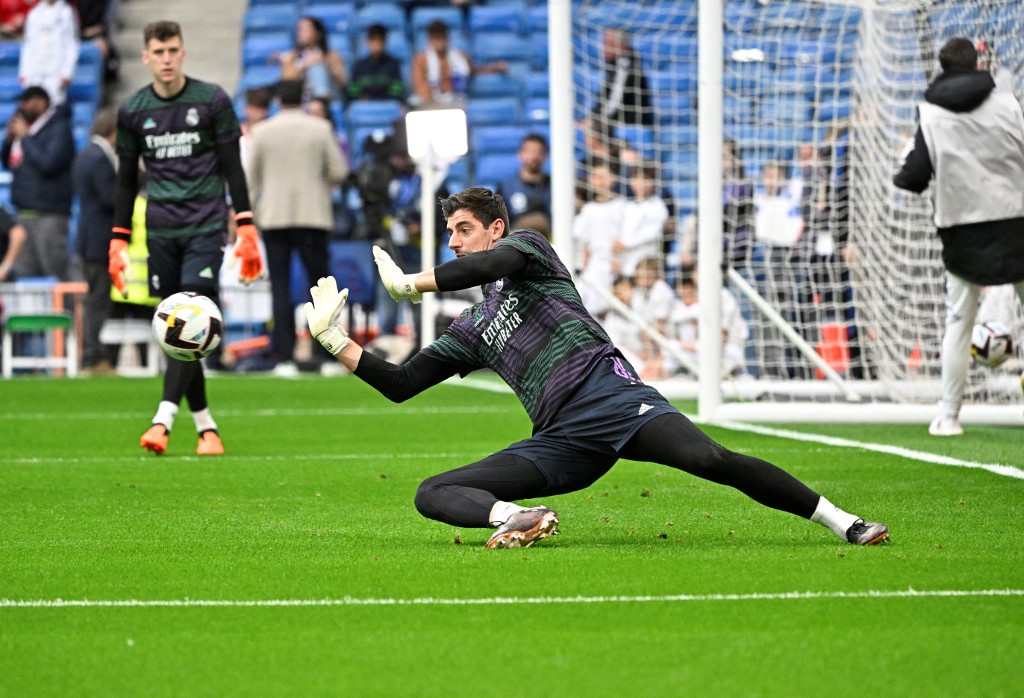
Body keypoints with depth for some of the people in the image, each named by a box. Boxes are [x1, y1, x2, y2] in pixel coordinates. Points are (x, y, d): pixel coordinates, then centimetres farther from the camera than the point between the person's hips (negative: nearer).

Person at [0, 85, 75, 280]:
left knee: (55, 275, -10)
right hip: (26, 212, 8)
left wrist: (25, 137, -12)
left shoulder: (59, 129, -7)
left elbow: (48, 164, -20)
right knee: (25, 276, 6)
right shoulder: (29, 127, 16)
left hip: (49, 215, -8)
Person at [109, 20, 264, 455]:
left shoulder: (213, 101, 0)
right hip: (161, 233, 3)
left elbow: (233, 168, 2)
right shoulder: (132, 111, 7)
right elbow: (127, 180, 15)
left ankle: (164, 419, -23)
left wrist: (246, 228, -5)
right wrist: (118, 240, 10)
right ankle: (205, 427, 9)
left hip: (205, 228, -3)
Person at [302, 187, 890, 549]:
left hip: (608, 393, -6)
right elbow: (401, 384, 27)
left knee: (711, 459, -30)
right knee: (433, 494, -9)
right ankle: (516, 518, -39)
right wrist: (337, 341, 17)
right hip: (560, 442, 6)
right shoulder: (470, 331, 30)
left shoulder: (525, 245, 14)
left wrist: (413, 282, -2)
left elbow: (494, 263, -10)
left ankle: (841, 521, -29)